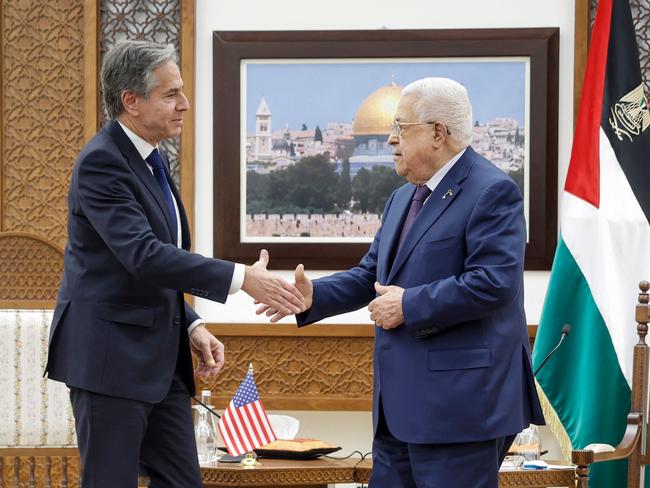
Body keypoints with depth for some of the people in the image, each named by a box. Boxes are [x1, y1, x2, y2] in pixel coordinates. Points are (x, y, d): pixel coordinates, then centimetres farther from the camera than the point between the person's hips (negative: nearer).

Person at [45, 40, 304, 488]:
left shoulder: (153, 160, 14)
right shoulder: (101, 161, -16)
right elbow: (142, 254, -27)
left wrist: (191, 326, 8)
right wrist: (241, 279, -28)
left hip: (160, 361, 9)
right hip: (111, 358, -9)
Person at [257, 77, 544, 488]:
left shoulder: (492, 192, -11)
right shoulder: (403, 199, 20)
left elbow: (492, 282, -21)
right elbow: (370, 276, 21)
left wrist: (410, 305, -16)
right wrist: (313, 295, 2)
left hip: (459, 402, -9)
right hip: (401, 405, 9)